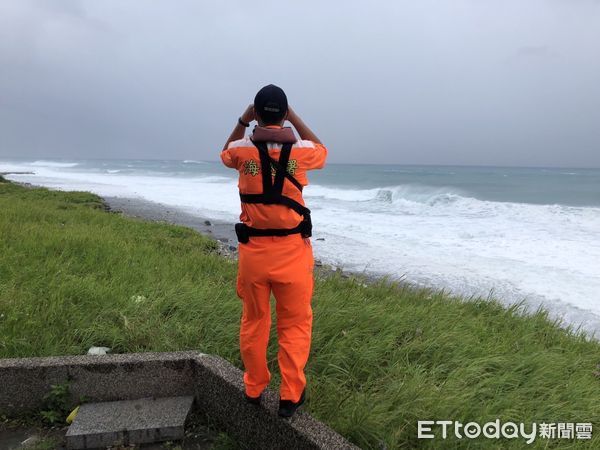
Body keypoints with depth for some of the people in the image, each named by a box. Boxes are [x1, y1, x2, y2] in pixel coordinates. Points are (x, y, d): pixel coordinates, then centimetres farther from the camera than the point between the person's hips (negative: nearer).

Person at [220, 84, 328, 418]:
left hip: (253, 250, 2)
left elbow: (226, 154, 23)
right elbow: (322, 150, 19)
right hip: (292, 250, -1)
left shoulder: (243, 150, -4)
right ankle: (291, 396, 21)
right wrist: (296, 119, 15)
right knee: (295, 324, 12)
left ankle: (254, 390, 33)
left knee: (254, 322, 18)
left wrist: (242, 121, 15)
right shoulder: (300, 150, -7)